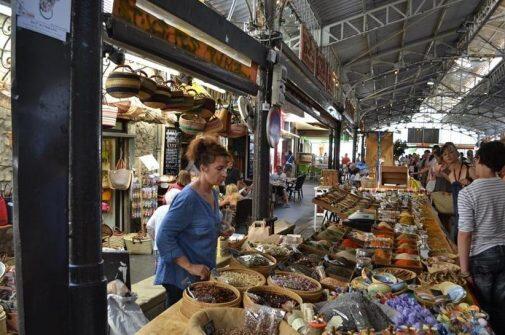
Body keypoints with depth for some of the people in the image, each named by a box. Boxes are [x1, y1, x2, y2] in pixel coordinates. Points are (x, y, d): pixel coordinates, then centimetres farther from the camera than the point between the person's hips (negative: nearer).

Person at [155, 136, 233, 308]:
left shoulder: (213, 193, 3)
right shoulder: (188, 198, -24)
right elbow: (164, 237, -24)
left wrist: (220, 231, 1)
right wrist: (189, 267, -24)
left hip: (203, 273, 8)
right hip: (181, 278, -8)